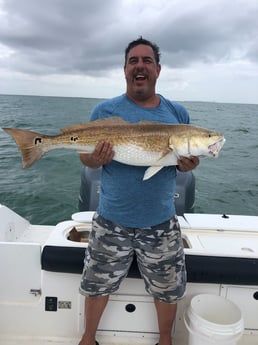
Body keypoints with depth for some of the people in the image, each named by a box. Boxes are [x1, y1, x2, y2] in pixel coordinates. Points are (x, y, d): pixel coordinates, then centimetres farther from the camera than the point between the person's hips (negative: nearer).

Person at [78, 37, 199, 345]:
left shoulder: (178, 113, 4)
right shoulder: (105, 110, -2)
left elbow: (186, 158, 9)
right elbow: (85, 157, 0)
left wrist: (188, 165, -14)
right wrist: (95, 158, -23)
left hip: (161, 224, 2)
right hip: (111, 222, -1)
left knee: (168, 289, 17)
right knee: (98, 284, 15)